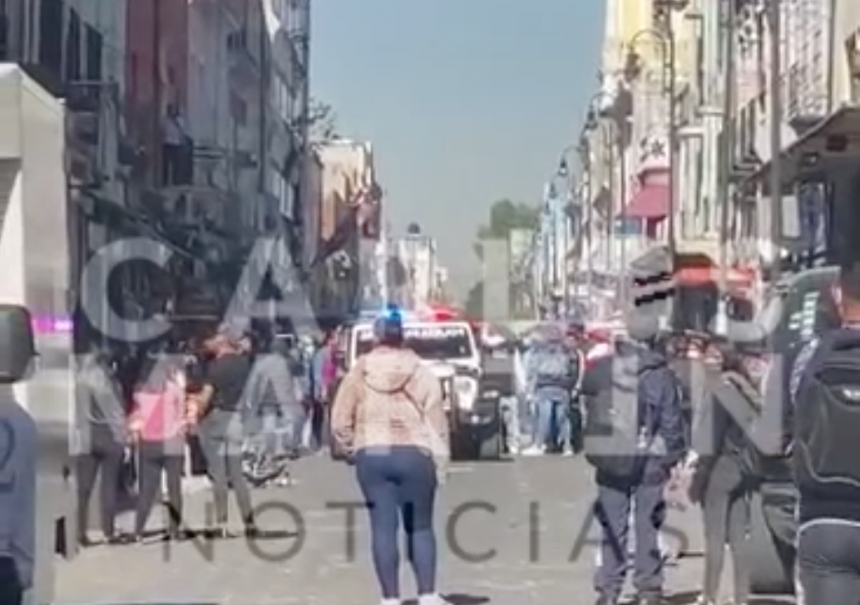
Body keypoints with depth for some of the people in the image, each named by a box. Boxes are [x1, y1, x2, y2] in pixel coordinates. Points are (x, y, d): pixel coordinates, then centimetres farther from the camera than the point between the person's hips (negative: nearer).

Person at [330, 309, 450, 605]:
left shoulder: (359, 372, 4)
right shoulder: (422, 373, 2)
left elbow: (340, 421, 3)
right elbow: (437, 422, -1)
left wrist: (351, 448, 17)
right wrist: (440, 463, 3)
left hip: (372, 455, 1)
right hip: (415, 454, 0)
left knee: (383, 527, 3)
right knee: (420, 527, 8)